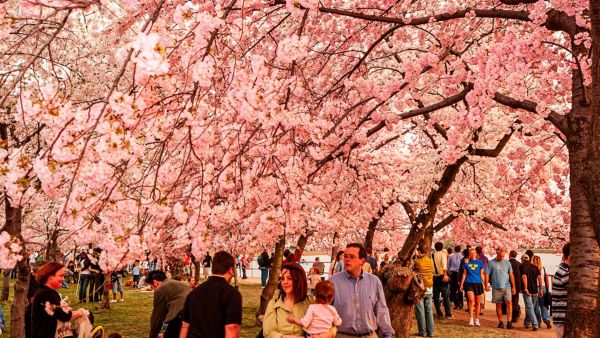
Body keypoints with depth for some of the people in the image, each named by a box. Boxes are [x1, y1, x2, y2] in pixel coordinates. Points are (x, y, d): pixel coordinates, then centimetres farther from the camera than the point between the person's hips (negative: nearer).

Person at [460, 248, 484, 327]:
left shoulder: (480, 263, 7)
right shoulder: (466, 263, 8)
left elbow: (481, 274, 10)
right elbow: (464, 274, 13)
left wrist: (484, 283, 4)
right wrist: (461, 284, 11)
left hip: (478, 283, 1)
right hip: (469, 283, -1)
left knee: (477, 302, 7)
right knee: (471, 300, -19)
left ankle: (477, 320, 19)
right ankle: (471, 318, -12)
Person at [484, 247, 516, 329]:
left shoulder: (507, 263, 8)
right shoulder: (491, 263, 2)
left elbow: (511, 275, 10)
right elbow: (487, 274, 1)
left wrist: (513, 287, 8)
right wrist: (486, 285, -9)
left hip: (507, 286, 1)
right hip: (496, 287, -1)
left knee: (508, 302, -14)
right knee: (498, 304, 5)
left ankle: (509, 321, -12)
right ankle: (500, 322, 15)